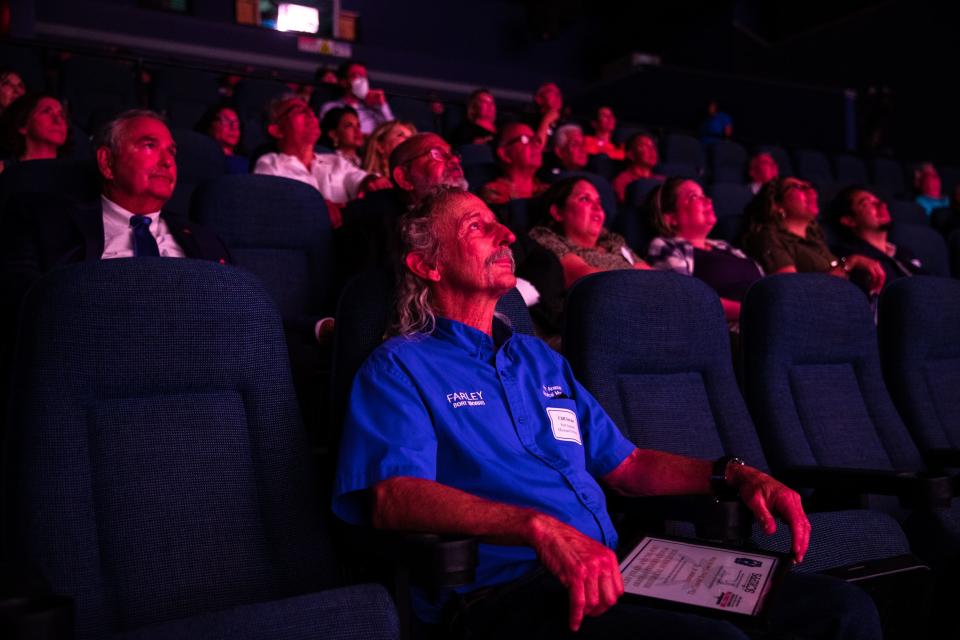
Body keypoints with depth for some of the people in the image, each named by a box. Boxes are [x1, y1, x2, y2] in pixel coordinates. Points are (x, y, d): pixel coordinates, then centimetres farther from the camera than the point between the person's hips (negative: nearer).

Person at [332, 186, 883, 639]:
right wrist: (541, 527, -29)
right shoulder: (400, 368, 3)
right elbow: (395, 496, -14)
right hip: (503, 590, -6)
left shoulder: (540, 359, 25)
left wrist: (737, 475, 9)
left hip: (607, 573, 7)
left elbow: (626, 465, 25)